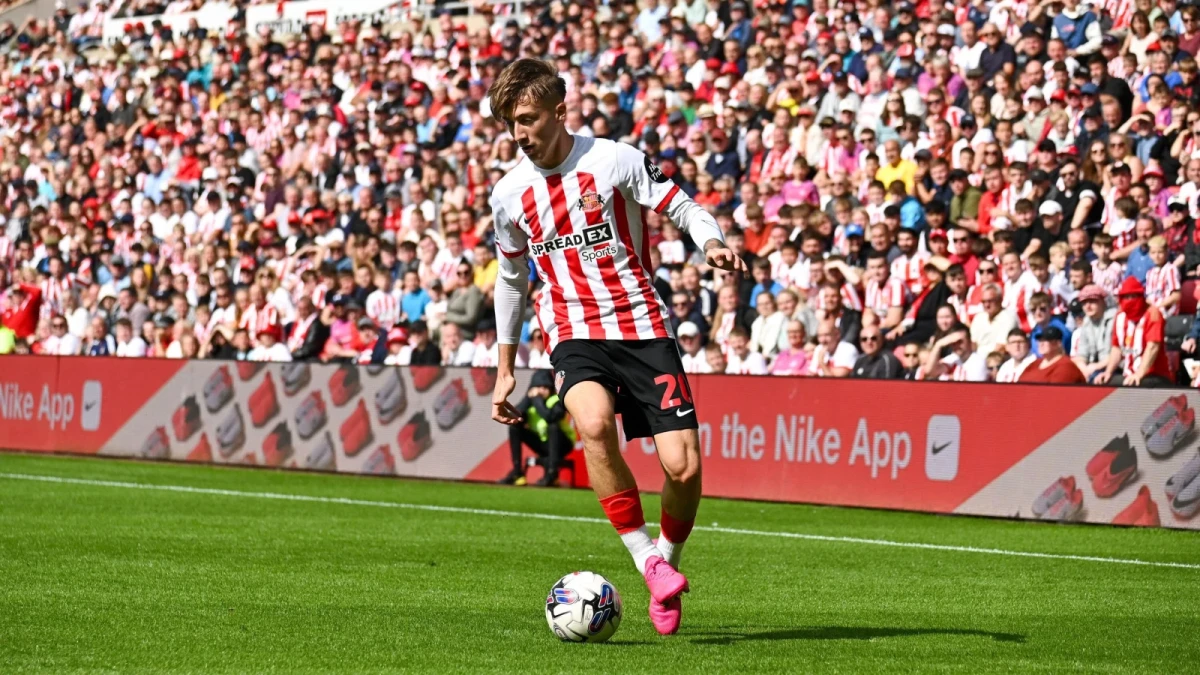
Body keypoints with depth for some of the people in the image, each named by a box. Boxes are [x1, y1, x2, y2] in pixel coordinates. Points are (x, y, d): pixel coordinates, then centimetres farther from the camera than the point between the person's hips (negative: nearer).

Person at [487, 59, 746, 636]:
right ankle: (645, 557, -20)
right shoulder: (509, 193, 9)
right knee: (594, 423, -33)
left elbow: (682, 206, 0)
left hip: (644, 328, -2)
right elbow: (511, 279, 22)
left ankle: (667, 563, 17)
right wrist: (505, 369, 24)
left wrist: (712, 244, -24)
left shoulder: (614, 160, -4)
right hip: (575, 334, 2)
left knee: (683, 466, -13)